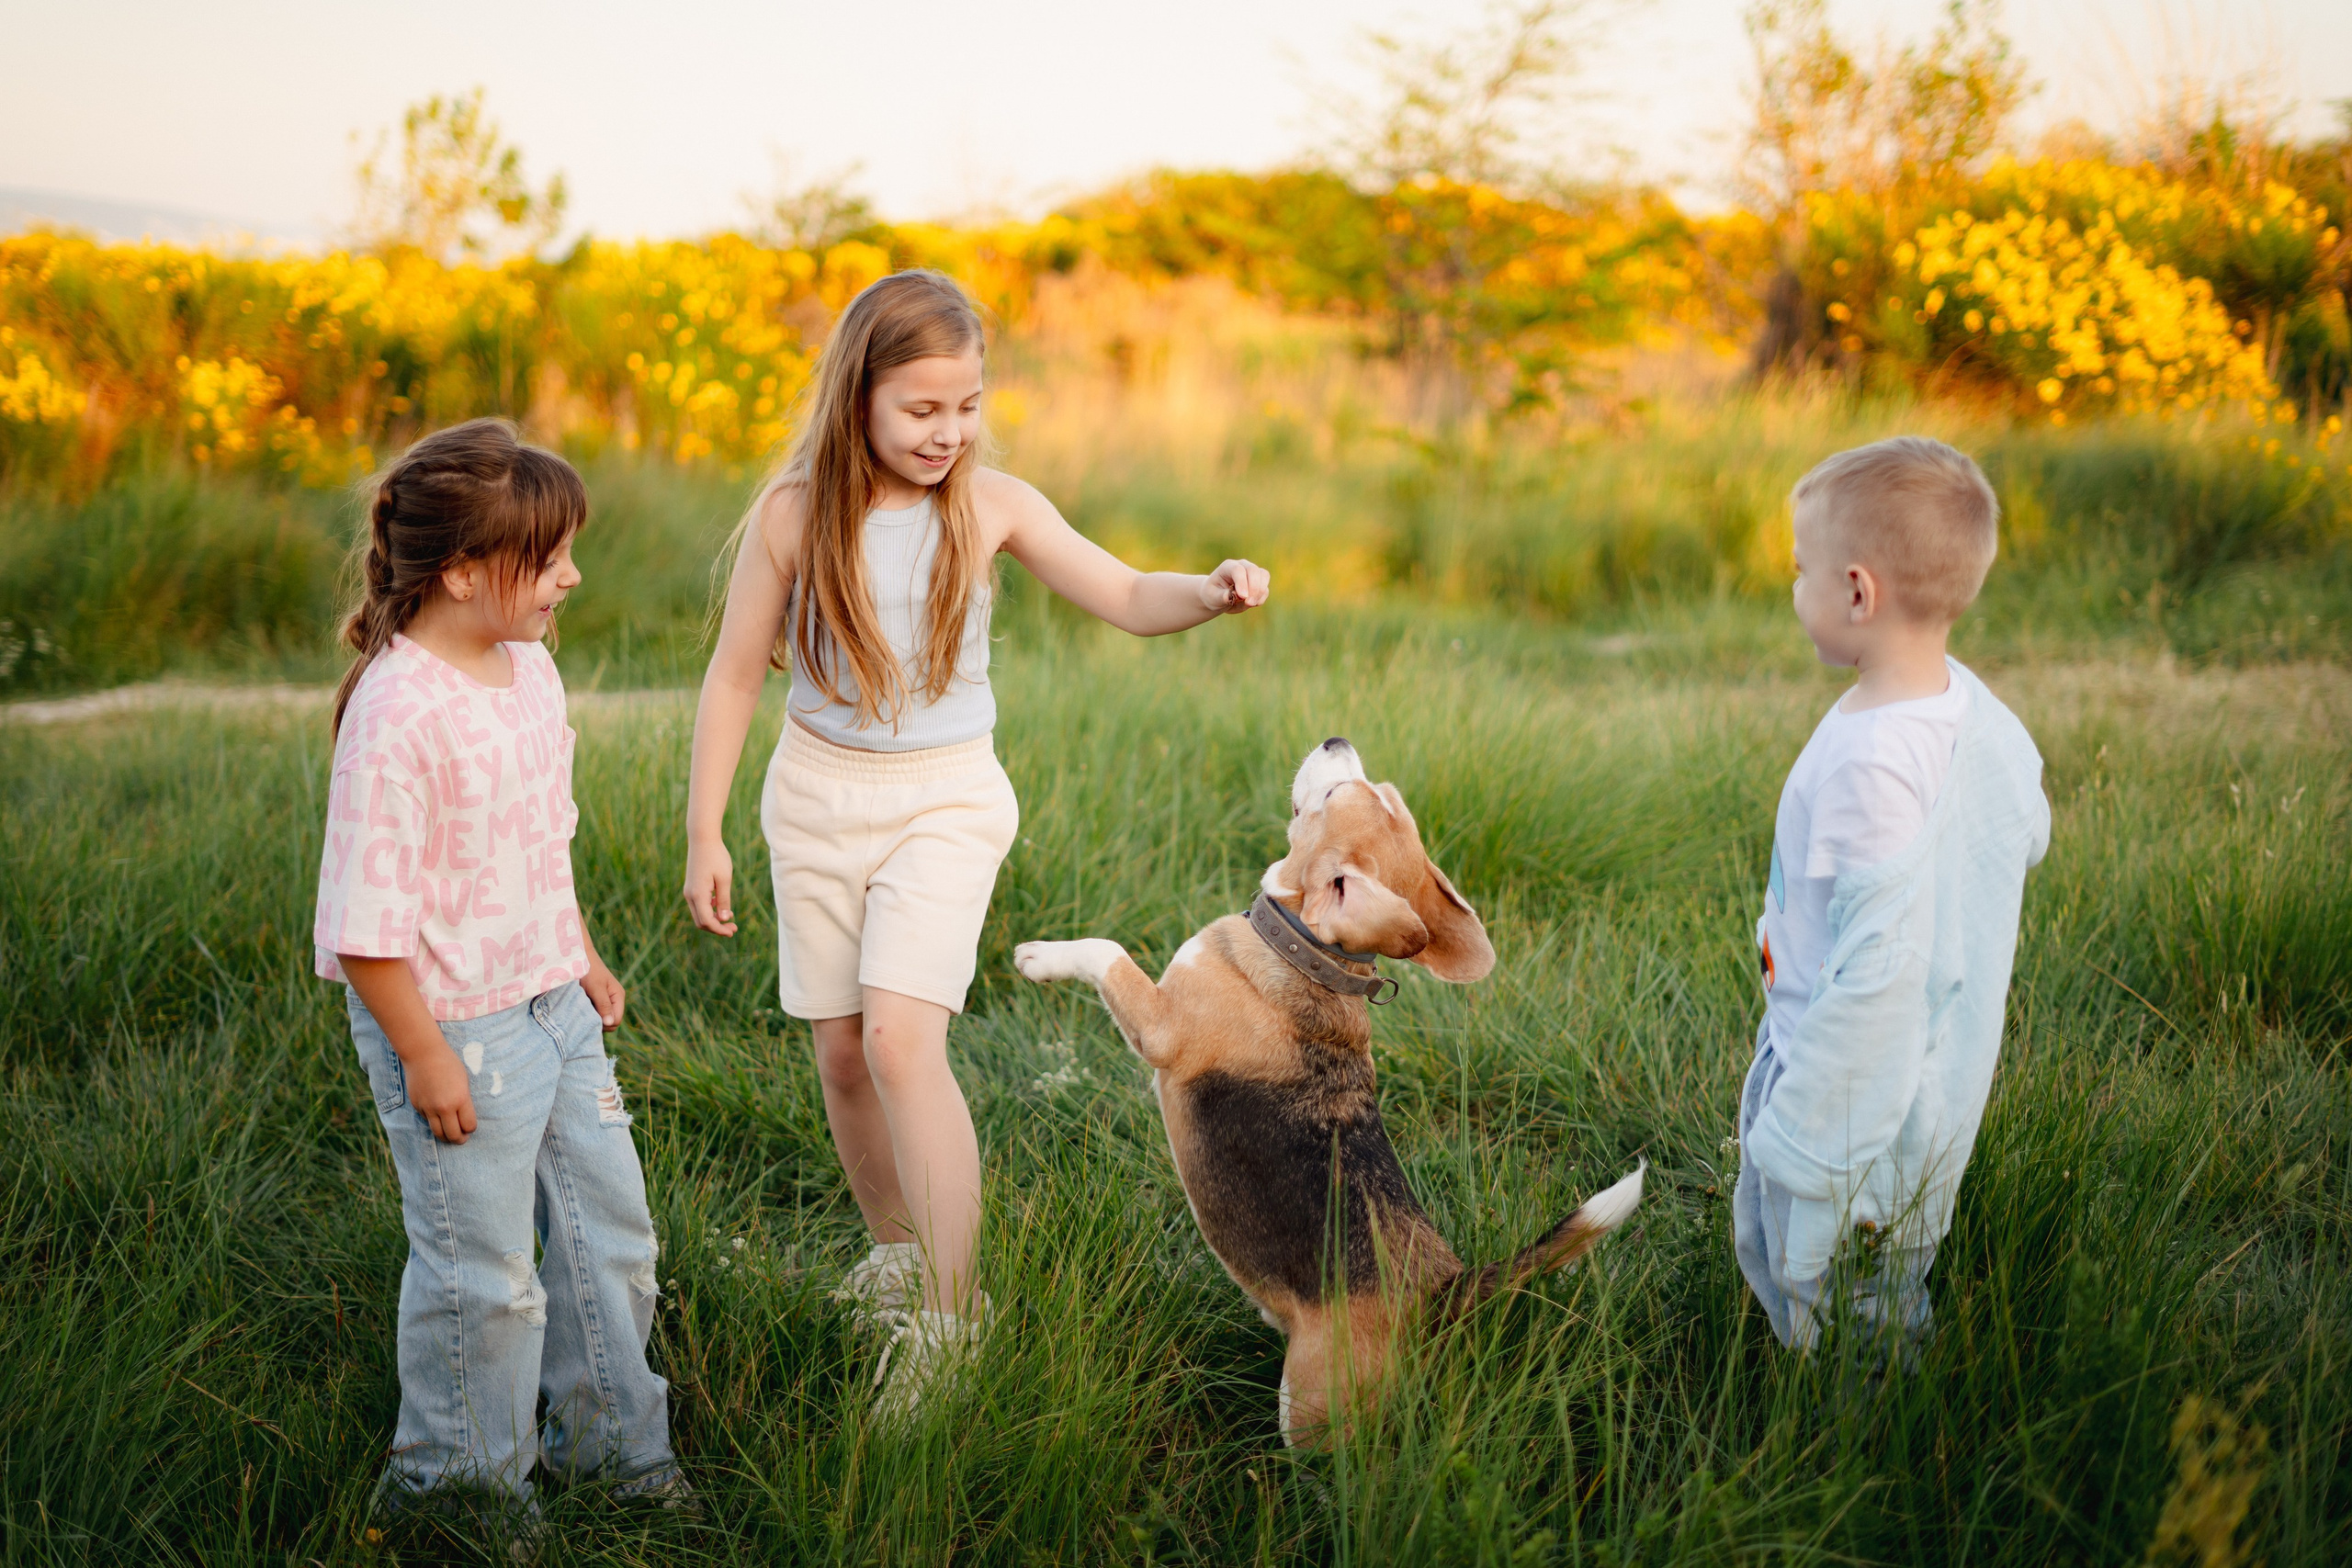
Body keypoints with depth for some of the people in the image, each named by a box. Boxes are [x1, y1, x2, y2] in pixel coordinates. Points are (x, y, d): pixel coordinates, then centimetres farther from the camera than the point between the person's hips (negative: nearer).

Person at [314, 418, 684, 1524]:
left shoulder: (529, 670, 3)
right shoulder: (397, 714, -25)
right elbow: (366, 920, -23)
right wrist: (423, 1056, -19)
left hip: (552, 1010, 8)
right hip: (455, 1026, -8)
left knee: (610, 1228, 18)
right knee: (482, 1269, 5)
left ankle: (610, 1440, 37)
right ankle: (455, 1477, 27)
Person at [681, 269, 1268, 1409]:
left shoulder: (992, 506, -9)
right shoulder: (794, 514, -8)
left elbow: (1127, 599, -8)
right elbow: (736, 673, 0)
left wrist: (1212, 593, -30)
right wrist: (703, 832, 1)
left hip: (945, 802, -2)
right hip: (817, 798, 2)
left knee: (901, 1039, -18)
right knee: (840, 1052, 8)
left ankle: (949, 1323, -13)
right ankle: (895, 1251, 34)